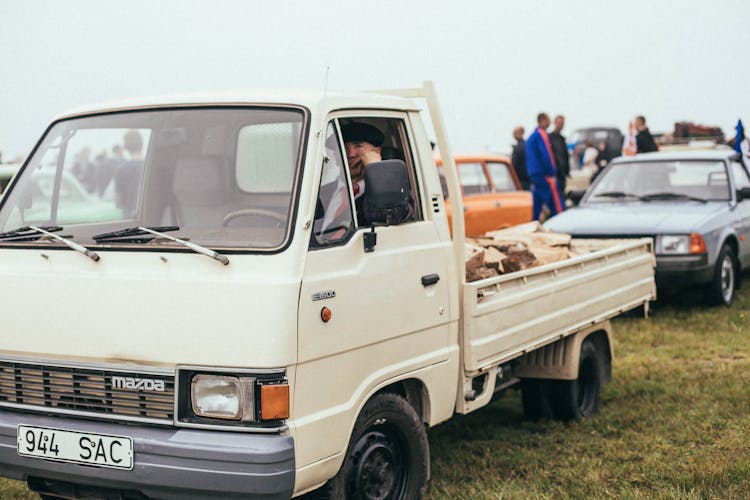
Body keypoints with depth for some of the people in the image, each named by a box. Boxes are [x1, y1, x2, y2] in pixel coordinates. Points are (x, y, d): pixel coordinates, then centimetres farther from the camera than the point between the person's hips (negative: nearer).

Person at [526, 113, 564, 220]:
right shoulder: (542, 135, -10)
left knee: (536, 206, 9)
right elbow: (546, 156, -17)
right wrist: (552, 174, -15)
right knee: (557, 205, -8)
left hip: (534, 175, 9)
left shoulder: (531, 137, 18)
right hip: (544, 175, -9)